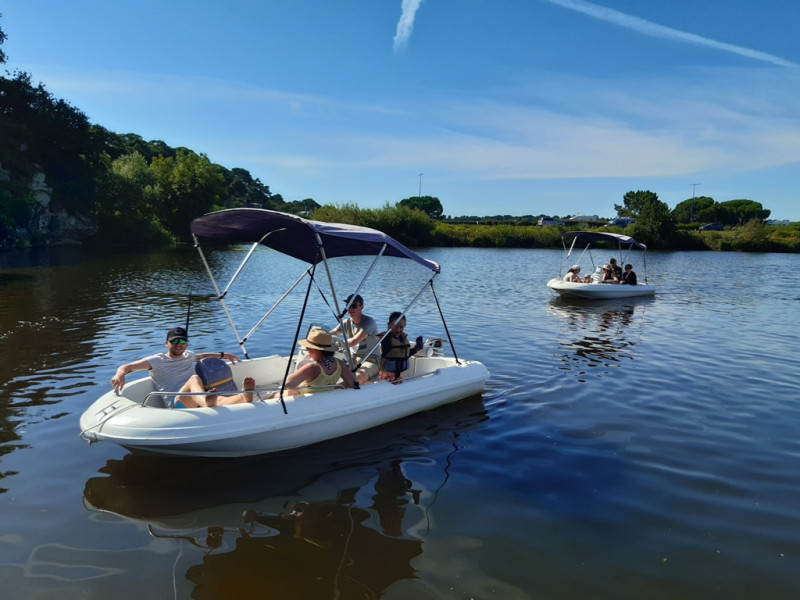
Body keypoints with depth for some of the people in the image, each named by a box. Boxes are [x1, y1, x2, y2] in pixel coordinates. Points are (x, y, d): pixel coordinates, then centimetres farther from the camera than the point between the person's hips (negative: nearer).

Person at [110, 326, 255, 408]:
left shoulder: (188, 355, 27)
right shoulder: (157, 361, 9)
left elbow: (202, 356, 50)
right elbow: (128, 367, -3)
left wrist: (224, 355, 48)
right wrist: (120, 374, -26)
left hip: (198, 402, 4)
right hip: (174, 404, -4)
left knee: (219, 400, -34)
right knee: (194, 378, -38)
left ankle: (242, 397, -68)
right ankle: (206, 401, -70)